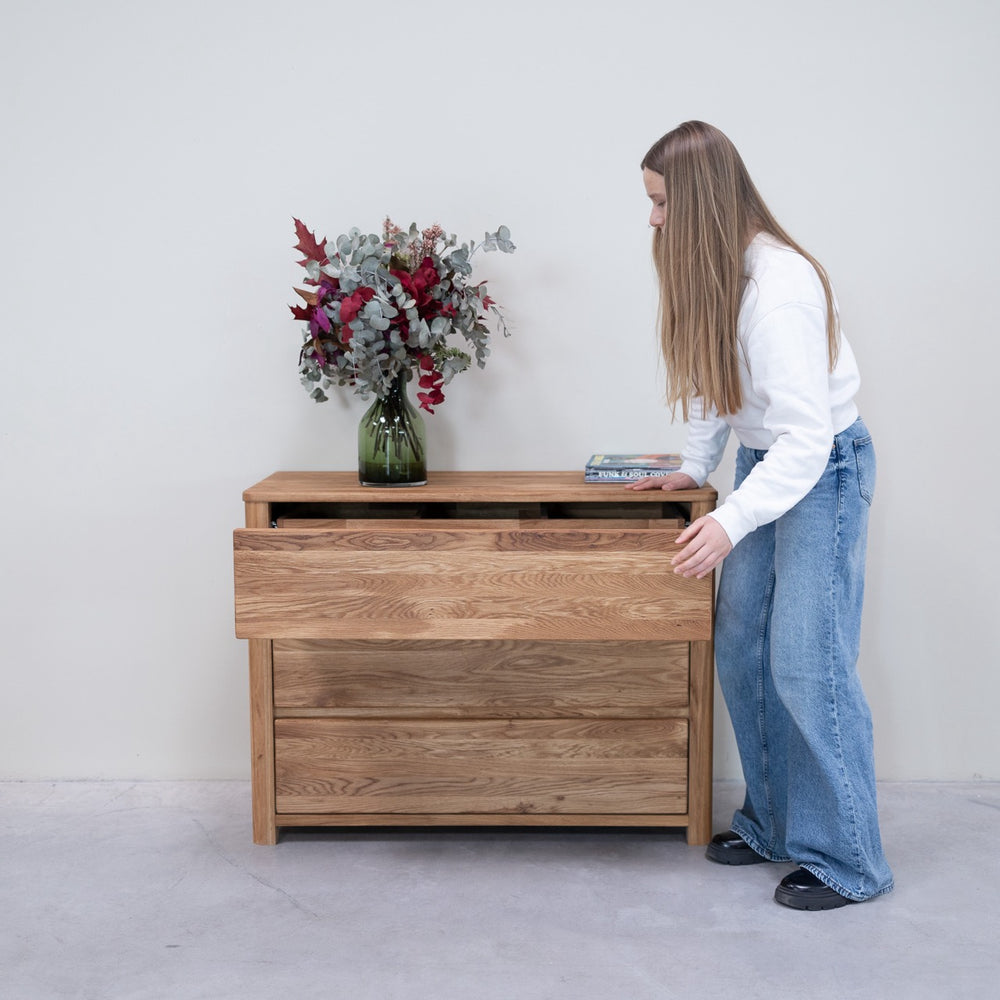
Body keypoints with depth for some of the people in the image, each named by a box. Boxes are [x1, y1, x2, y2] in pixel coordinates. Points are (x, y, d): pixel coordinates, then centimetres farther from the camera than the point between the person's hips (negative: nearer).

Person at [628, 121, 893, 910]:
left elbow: (806, 435, -30)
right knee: (741, 650, 10)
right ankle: (772, 823, 24)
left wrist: (732, 521, -36)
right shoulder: (713, 274, 1)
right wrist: (696, 467, 8)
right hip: (765, 460, 9)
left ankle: (845, 860, 4)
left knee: (808, 664, -8)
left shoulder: (780, 288, -27)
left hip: (823, 468, -9)